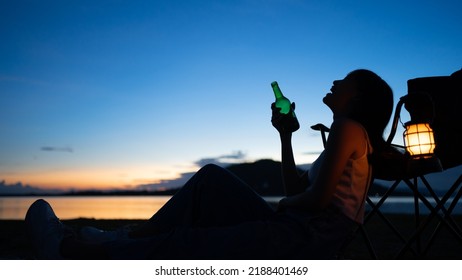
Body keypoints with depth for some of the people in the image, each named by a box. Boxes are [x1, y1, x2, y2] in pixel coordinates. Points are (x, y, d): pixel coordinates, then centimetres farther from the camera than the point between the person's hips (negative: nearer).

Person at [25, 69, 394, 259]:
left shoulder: (348, 126, -6)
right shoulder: (347, 136, 24)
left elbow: (319, 198, -19)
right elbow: (296, 190, 22)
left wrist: (283, 206, 2)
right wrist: (285, 134, 23)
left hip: (306, 239, -9)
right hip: (295, 231, 9)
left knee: (185, 244, -13)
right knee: (212, 178, 8)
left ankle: (72, 249, -1)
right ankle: (128, 238, 5)